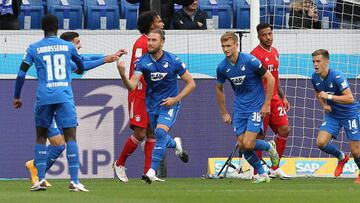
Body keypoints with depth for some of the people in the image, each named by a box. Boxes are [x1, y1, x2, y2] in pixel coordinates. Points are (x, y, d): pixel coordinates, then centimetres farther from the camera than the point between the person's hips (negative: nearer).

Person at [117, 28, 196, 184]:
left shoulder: (173, 61, -13)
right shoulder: (142, 61, -11)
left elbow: (191, 83, -3)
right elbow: (132, 86, -21)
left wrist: (175, 99, -14)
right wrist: (122, 75, -41)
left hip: (169, 103, -3)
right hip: (151, 104, 3)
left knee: (160, 132, -25)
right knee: (157, 136, 16)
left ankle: (152, 171, -24)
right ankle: (175, 144, 52)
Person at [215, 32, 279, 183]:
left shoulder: (250, 61, -17)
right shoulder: (222, 67, -2)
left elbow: (270, 79, -10)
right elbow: (219, 89, 15)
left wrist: (266, 104, -11)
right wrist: (224, 113, 15)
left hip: (256, 107, -5)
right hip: (239, 109, 5)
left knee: (248, 144, -16)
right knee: (242, 145, -2)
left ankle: (269, 147, 16)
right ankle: (262, 174, 15)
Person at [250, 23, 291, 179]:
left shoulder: (274, 52, 15)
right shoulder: (256, 54, -11)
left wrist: (283, 97, 23)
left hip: (275, 98, 8)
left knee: (284, 130, 1)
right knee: (259, 136, -3)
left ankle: (275, 168, 11)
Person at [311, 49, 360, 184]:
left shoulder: (337, 77, -25)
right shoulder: (315, 78, -4)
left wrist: (329, 96, -33)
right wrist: (324, 105, -1)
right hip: (332, 115, 6)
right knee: (321, 142, -12)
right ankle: (341, 157, 17)